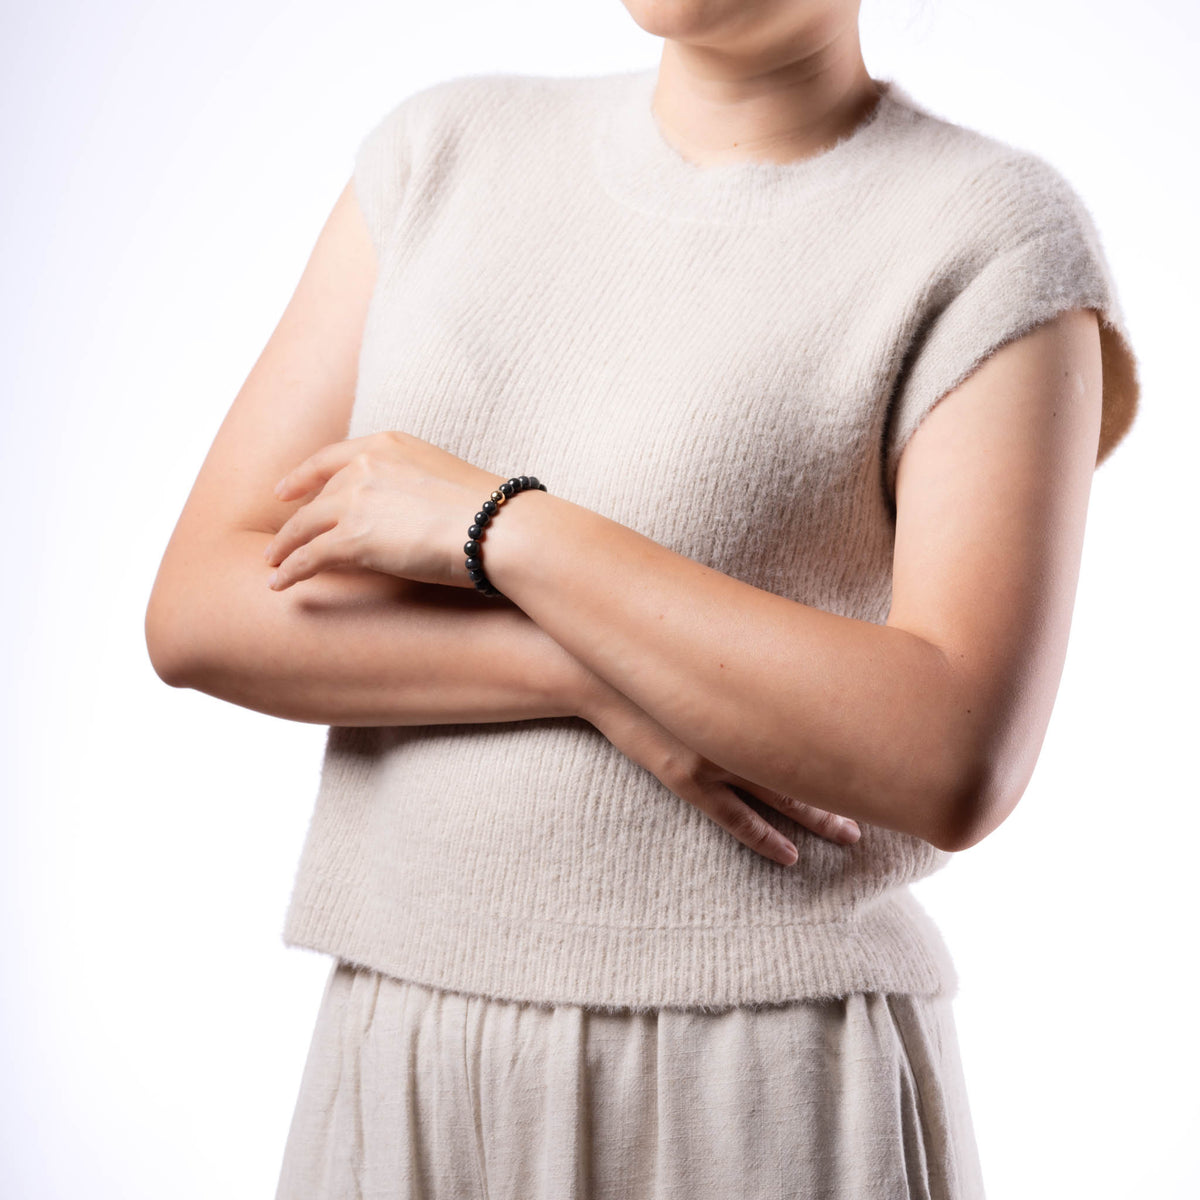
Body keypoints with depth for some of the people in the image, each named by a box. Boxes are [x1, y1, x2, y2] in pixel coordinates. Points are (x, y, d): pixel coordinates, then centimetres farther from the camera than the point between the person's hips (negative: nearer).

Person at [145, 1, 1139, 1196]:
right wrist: (600, 679, -13)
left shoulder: (1001, 241, -7)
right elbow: (198, 612, 0)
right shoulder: (444, 151, 6)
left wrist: (493, 524, -15)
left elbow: (957, 764, -19)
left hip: (766, 1094, -3)